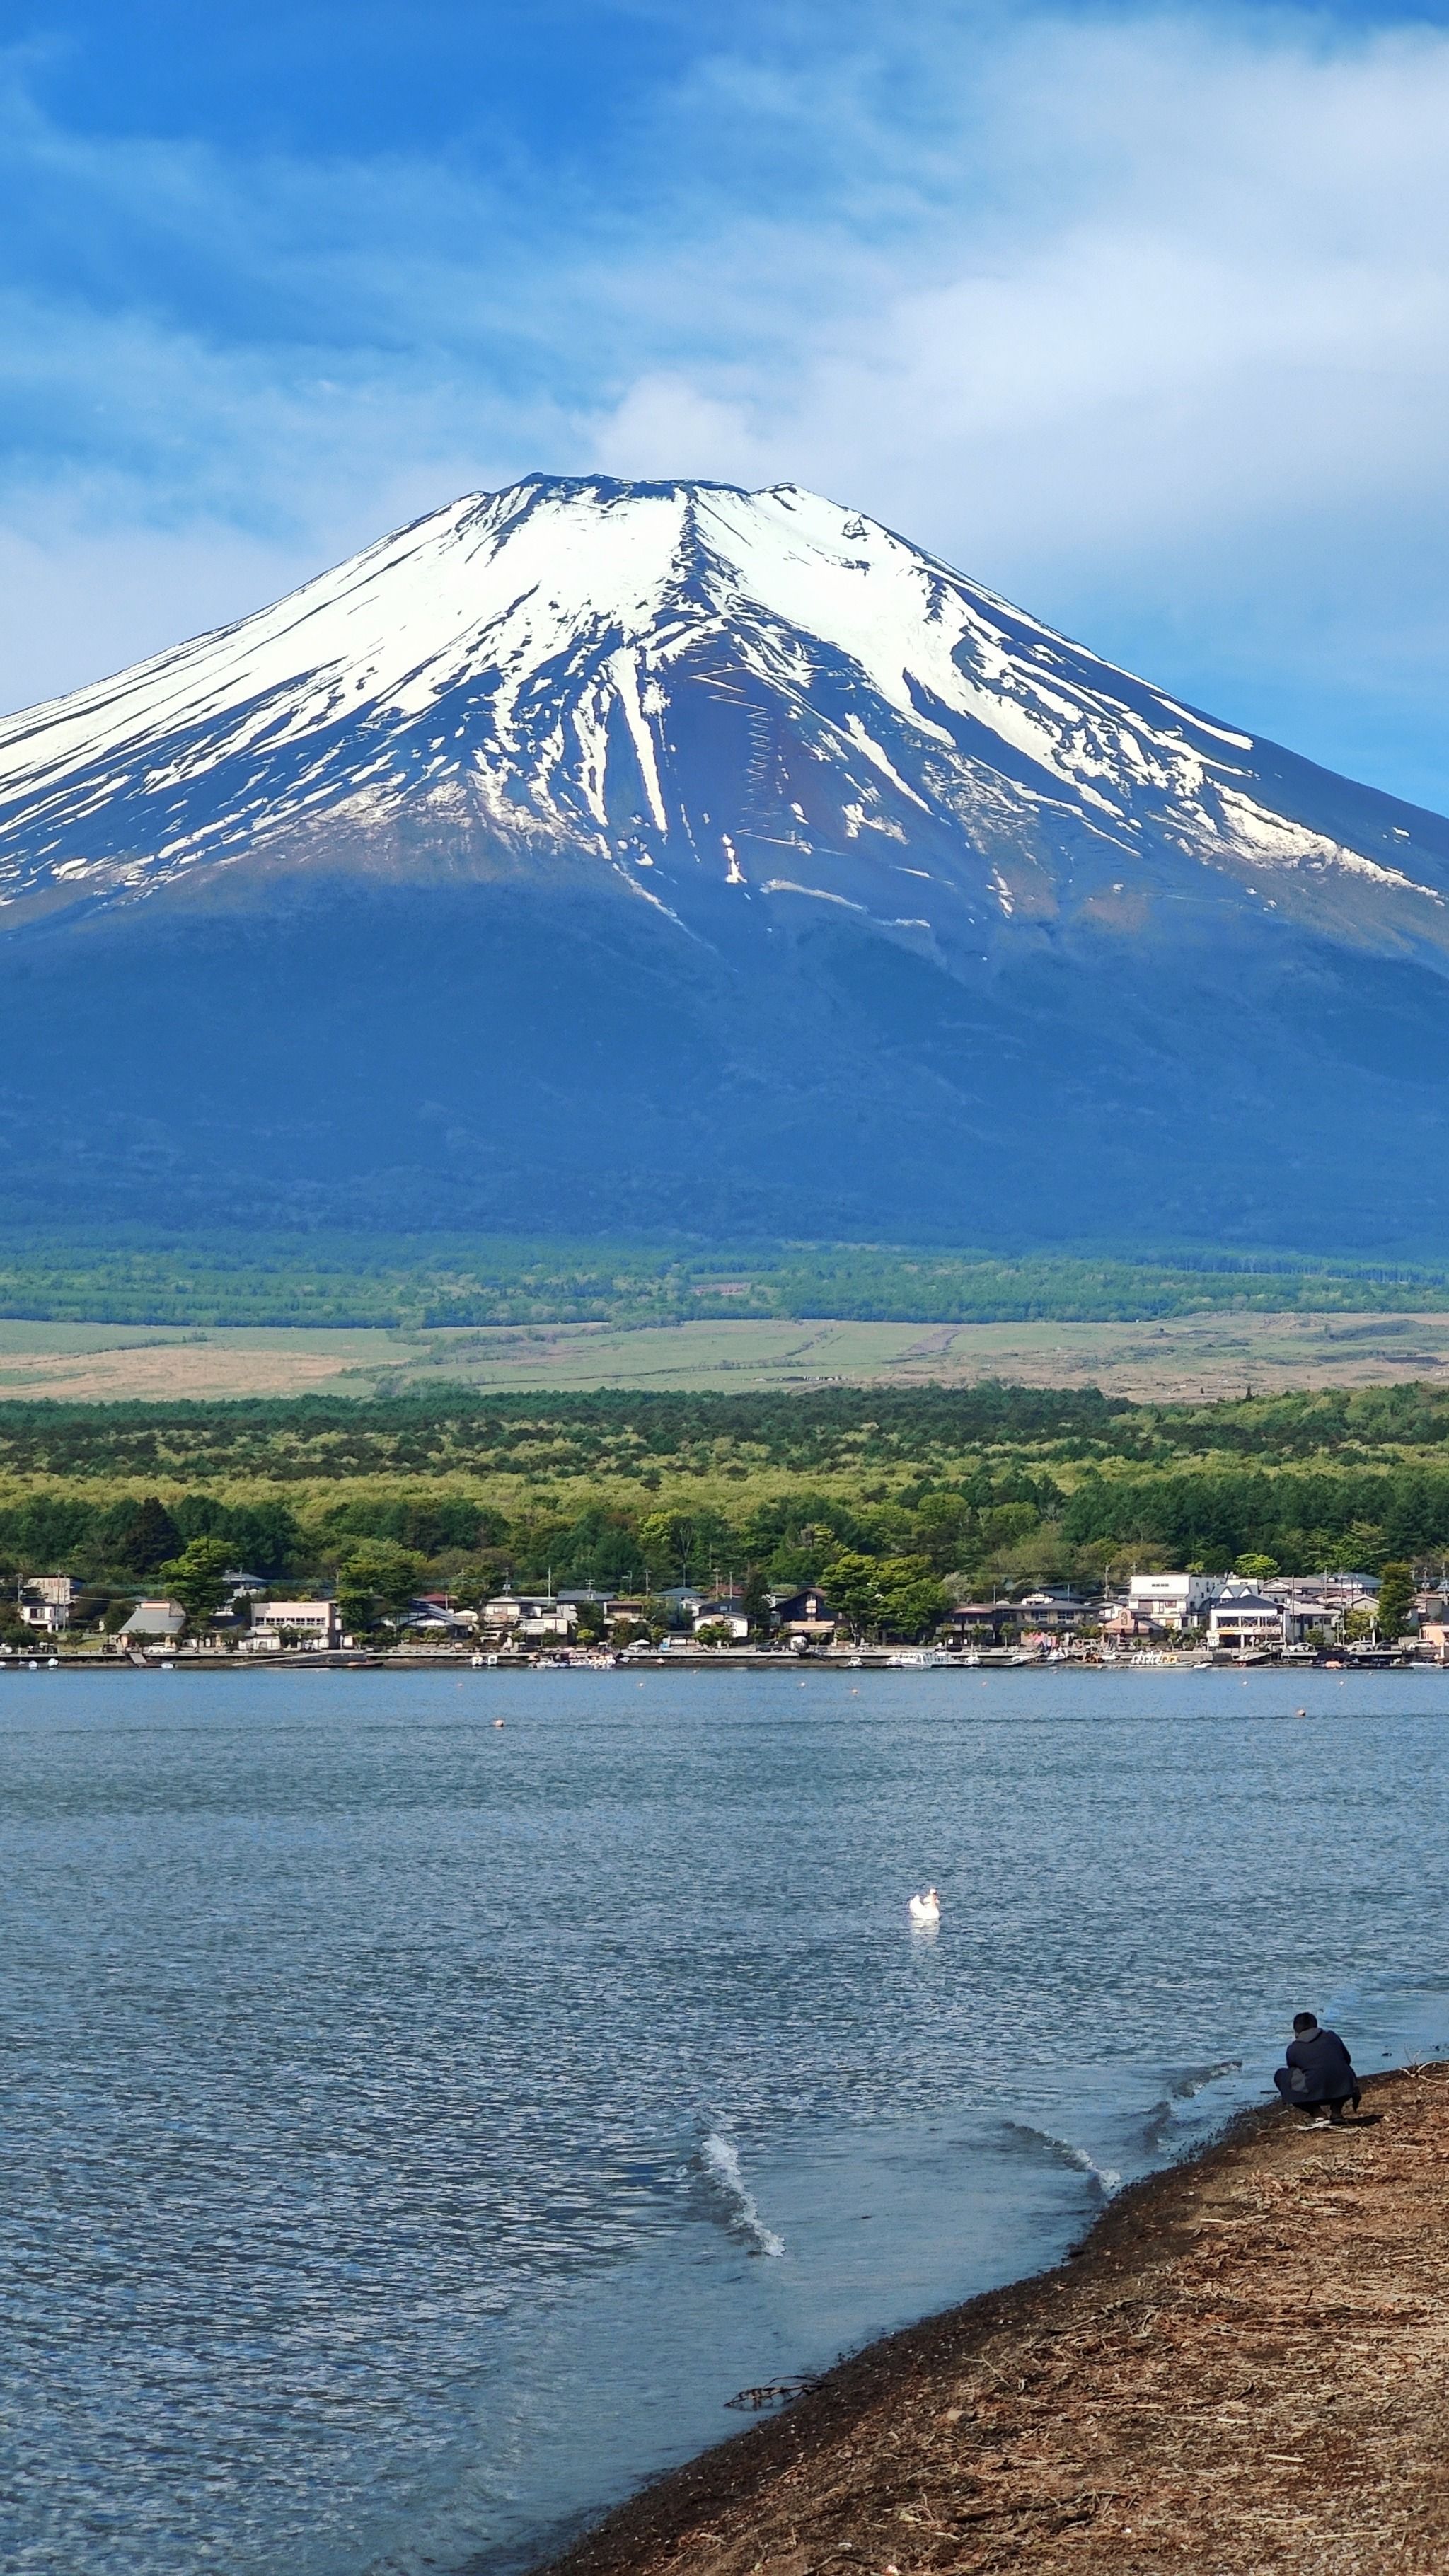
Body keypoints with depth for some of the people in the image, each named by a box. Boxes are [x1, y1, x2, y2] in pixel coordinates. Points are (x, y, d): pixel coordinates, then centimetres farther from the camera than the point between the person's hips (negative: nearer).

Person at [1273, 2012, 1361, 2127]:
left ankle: (1318, 2114, 10)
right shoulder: (1332, 2036, 20)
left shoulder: (1293, 2049, 14)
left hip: (1315, 2092, -4)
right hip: (1345, 2090, 4)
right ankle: (1336, 2112, 18)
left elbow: (1293, 2074, 29)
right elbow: (1347, 2060, 34)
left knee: (1281, 2076, 20)